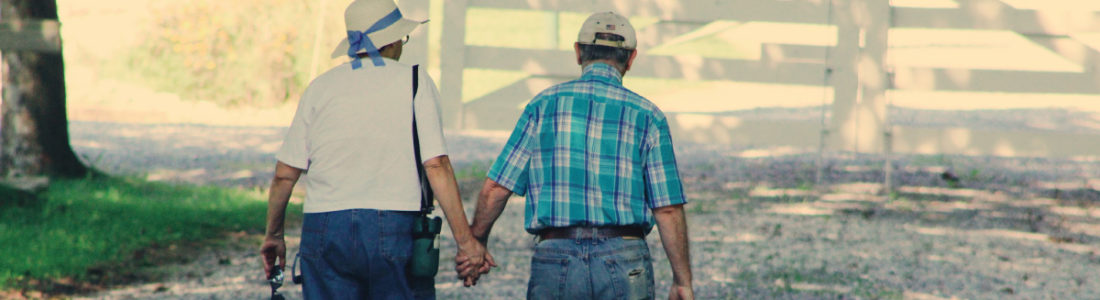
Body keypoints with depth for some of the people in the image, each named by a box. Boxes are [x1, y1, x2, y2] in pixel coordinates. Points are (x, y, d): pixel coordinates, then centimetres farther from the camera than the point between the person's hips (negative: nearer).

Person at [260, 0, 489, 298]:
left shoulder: (320, 87, 10)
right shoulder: (415, 82, 3)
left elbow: (284, 174, 8)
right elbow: (436, 166, -7)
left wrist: (273, 235, 21)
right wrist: (465, 239, -5)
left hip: (324, 229, 2)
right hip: (394, 227, -2)